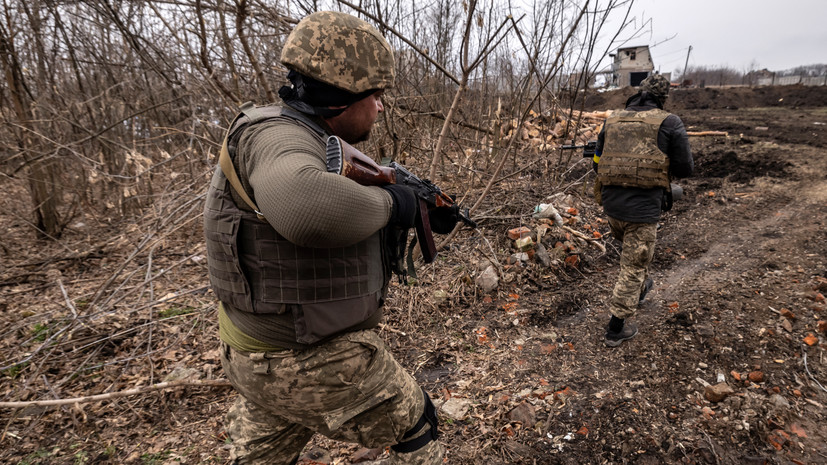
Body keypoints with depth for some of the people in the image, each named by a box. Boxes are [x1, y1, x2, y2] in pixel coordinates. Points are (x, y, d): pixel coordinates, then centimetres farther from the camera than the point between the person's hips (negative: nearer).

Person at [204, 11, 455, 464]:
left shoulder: (299, 138, 6)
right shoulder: (275, 136, -24)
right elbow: (304, 205, -47)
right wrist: (388, 202, -28)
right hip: (315, 365, -9)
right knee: (413, 423, 17)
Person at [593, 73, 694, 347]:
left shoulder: (612, 120, 9)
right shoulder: (669, 123, -4)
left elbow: (598, 164, 14)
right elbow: (685, 169, -1)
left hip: (611, 203, 5)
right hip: (642, 208, -5)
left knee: (632, 251, 31)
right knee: (633, 267, 7)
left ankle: (641, 289, 54)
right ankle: (616, 329, 13)